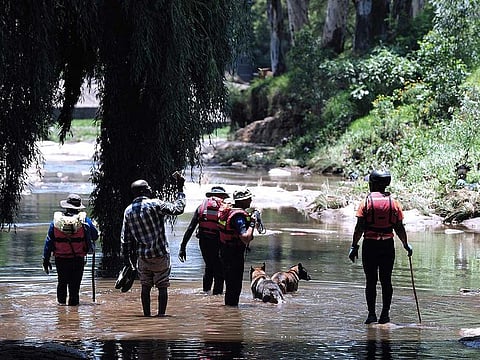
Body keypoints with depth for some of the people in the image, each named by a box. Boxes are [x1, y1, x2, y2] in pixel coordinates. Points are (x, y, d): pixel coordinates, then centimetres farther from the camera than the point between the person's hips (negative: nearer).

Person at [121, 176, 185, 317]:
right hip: (160, 254, -4)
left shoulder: (128, 211, 4)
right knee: (162, 286, 1)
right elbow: (178, 208, -7)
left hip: (142, 256, 4)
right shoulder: (155, 205, -12)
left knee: (145, 286, 11)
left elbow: (125, 238, 7)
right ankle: (161, 313, -3)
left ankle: (146, 314, 10)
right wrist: (180, 189, 1)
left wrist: (126, 258, 14)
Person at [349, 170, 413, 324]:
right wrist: (406, 244, 18)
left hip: (370, 245, -2)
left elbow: (359, 228, -7)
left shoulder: (366, 202, -4)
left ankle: (371, 314, 0)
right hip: (388, 245, 2)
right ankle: (385, 314, 6)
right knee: (386, 281, 7)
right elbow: (399, 228, 5)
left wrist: (354, 246, -1)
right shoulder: (393, 203, 3)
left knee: (371, 281, 2)